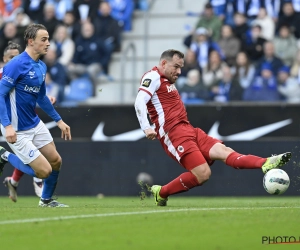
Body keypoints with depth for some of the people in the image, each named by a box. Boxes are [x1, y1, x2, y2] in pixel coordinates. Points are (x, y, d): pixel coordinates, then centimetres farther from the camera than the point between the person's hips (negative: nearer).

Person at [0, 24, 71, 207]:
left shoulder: (42, 67, 6)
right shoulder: (16, 65, -20)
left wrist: (59, 120, 22)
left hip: (35, 124, 8)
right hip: (18, 130, -8)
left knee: (56, 161, 12)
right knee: (44, 171, -8)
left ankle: (47, 200, 34)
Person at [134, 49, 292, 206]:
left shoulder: (168, 82, 26)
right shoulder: (153, 77, -3)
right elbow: (139, 102, -16)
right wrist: (146, 128, -28)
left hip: (188, 130, 10)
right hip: (173, 133, -9)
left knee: (223, 151, -8)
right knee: (203, 174, -18)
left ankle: (266, 164, -23)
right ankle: (161, 193, -3)